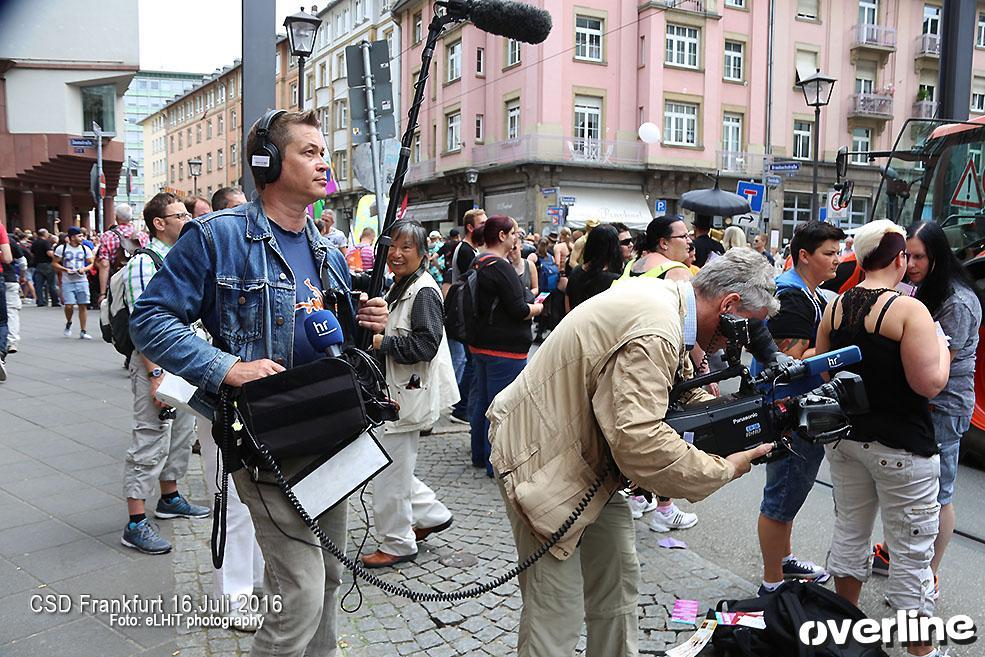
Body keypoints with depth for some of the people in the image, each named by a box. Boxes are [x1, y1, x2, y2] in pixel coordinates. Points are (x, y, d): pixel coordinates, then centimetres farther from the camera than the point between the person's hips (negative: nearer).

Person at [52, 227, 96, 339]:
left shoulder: (85, 249, 7)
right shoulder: (61, 248, 0)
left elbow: (91, 263, 10)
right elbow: (54, 263, 3)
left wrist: (84, 269, -10)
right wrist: (65, 269, -13)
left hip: (82, 281, 2)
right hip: (67, 282, -2)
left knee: (83, 305, -1)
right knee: (69, 305, -10)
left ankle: (83, 331, 7)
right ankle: (68, 324, 21)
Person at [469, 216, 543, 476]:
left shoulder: (478, 263, 12)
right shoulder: (500, 266, -19)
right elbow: (519, 310, -21)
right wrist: (538, 308, -2)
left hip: (480, 344, 10)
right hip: (504, 348, -10)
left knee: (483, 401, 18)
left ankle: (480, 455, 30)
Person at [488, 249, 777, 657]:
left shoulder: (665, 297, 2)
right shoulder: (655, 333, -30)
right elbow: (639, 442, -36)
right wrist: (724, 470, -22)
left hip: (590, 454, 10)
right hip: (543, 458, -10)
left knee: (618, 583, 17)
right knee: (557, 615, -3)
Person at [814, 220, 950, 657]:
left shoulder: (835, 306, 1)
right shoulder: (909, 310, -17)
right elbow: (930, 383, -19)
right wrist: (941, 345, -2)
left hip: (844, 437, 6)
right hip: (901, 447, -6)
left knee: (849, 531, 20)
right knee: (912, 551, 6)